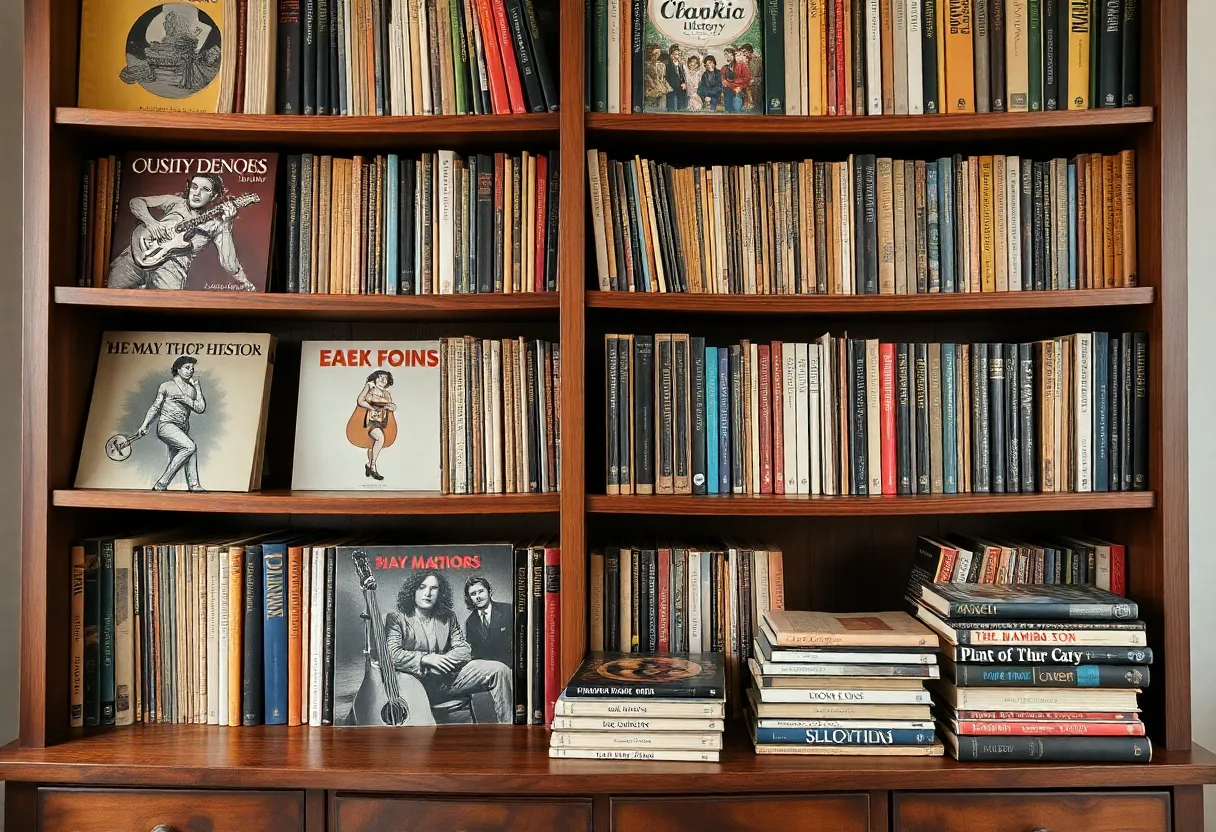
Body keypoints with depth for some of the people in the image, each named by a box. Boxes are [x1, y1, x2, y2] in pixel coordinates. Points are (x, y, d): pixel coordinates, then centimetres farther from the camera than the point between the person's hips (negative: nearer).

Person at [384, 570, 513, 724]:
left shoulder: (448, 617, 19)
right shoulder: (395, 619, 6)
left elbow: (465, 649, 12)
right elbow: (392, 654, -8)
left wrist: (442, 660, -9)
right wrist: (426, 658, -17)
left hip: (447, 678, 5)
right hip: (415, 678, -5)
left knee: (499, 670, -11)